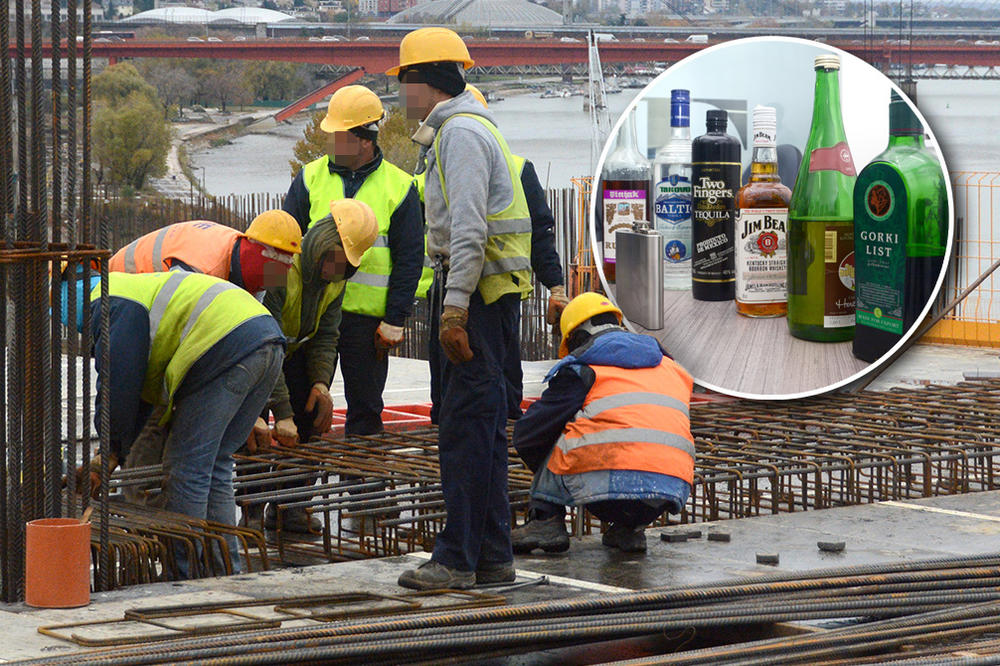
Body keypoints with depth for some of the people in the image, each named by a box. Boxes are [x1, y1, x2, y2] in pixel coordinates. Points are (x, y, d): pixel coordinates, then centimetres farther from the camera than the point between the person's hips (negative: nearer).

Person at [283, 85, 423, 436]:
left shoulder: (398, 188, 1)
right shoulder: (310, 179, 5)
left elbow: (409, 261, 2)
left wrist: (394, 320, -4)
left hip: (368, 315, -1)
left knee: (365, 407, 7)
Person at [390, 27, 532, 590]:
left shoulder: (461, 133, -13)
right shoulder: (457, 130, 21)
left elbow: (468, 230, -21)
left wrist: (454, 309, -24)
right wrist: (450, 303, 20)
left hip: (477, 291, -11)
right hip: (491, 293, 11)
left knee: (465, 426, -9)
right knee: (484, 426, 12)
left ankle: (458, 560, -8)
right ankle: (494, 556, 16)